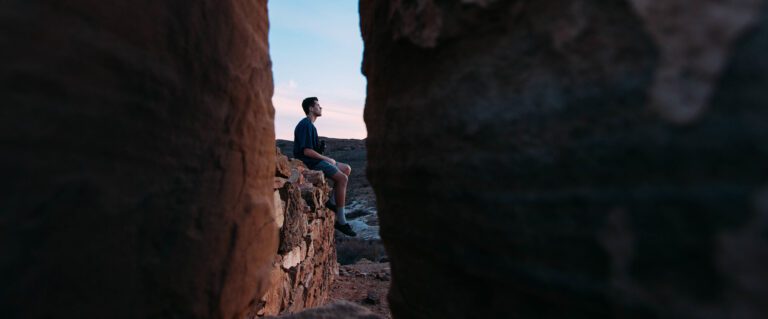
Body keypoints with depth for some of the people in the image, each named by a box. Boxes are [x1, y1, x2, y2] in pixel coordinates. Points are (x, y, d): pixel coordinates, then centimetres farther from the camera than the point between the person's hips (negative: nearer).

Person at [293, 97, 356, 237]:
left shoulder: (310, 125, 20)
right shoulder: (305, 125, -12)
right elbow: (306, 151, -21)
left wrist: (326, 159, 5)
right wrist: (327, 159, -15)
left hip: (315, 161, 11)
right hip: (308, 162, -11)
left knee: (347, 169, 9)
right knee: (342, 178, -22)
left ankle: (332, 201, 1)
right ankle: (341, 221, -18)